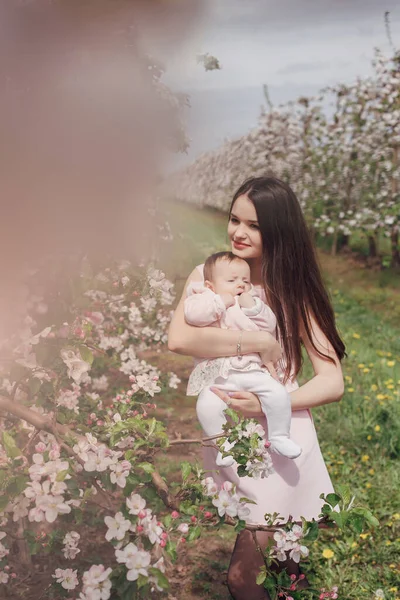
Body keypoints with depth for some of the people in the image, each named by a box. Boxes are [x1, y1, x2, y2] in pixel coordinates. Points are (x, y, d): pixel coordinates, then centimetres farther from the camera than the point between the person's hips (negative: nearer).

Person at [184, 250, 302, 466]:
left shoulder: (254, 303, 16)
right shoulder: (206, 299, 6)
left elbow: (270, 325, 5)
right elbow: (193, 314, -16)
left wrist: (252, 307, -7)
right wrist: (220, 302, -12)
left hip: (252, 371, 3)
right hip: (217, 377, -2)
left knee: (278, 394, -17)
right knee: (207, 406, -26)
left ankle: (279, 438, 3)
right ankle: (224, 444, -4)